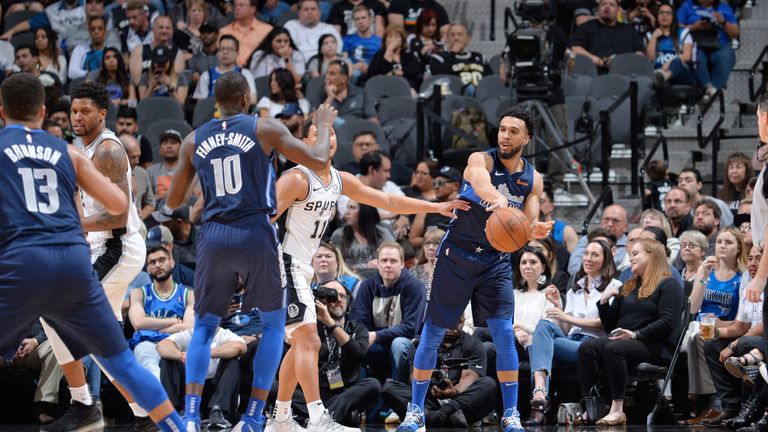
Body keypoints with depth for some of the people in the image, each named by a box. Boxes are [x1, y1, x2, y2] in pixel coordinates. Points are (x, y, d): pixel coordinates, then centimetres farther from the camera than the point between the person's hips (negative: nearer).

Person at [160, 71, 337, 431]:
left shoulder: (194, 140, 10)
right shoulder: (266, 129, 0)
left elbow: (172, 202, 14)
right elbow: (318, 161, -1)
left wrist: (165, 209, 38)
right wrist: (324, 126, 18)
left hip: (213, 237, 3)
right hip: (256, 235, -3)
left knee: (204, 326, 15)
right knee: (274, 324, 14)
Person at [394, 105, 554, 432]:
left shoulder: (533, 179, 0)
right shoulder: (481, 160, -13)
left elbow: (525, 229, -2)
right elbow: (482, 184, -37)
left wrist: (536, 232, -27)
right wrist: (500, 200, -60)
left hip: (496, 261, 2)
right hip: (456, 255, -2)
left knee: (504, 335, -8)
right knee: (433, 333, 2)